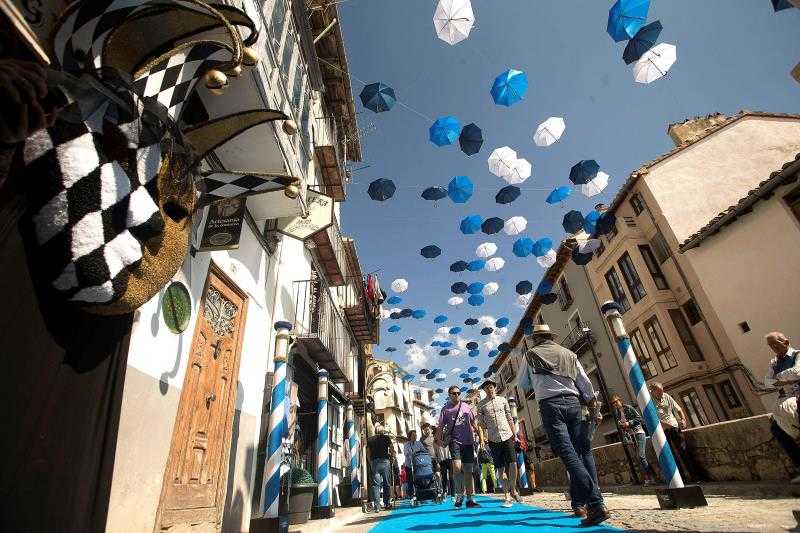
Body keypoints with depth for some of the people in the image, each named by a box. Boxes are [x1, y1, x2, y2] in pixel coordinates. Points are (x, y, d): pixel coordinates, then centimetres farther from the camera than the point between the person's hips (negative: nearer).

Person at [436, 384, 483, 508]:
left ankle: (470, 499, 18)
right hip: (454, 441, -3)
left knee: (468, 471, 8)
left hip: (468, 442, 3)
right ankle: (459, 494, 0)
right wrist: (439, 440, -12)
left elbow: (474, 424, 14)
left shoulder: (466, 406, 10)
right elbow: (440, 427, 2)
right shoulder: (445, 409, 3)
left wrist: (481, 438, 7)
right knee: (457, 467, -20)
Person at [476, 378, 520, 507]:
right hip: (493, 439, 0)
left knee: (513, 463, -5)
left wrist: (514, 434, 7)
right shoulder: (481, 404, 3)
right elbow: (481, 423, 7)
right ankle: (506, 495, 14)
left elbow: (509, 418, 10)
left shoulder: (503, 400, 7)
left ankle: (513, 490, 17)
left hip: (507, 436, 1)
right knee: (501, 468, 3)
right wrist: (482, 424, -13)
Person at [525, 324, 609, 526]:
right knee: (583, 451, 10)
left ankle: (595, 505, -18)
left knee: (568, 454, -10)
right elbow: (585, 382, 16)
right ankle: (595, 499, 8)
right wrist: (592, 400, 33)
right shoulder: (568, 353, 15)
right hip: (573, 402, 5)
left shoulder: (531, 354, 5)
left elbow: (523, 383, 17)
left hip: (550, 405, -4)